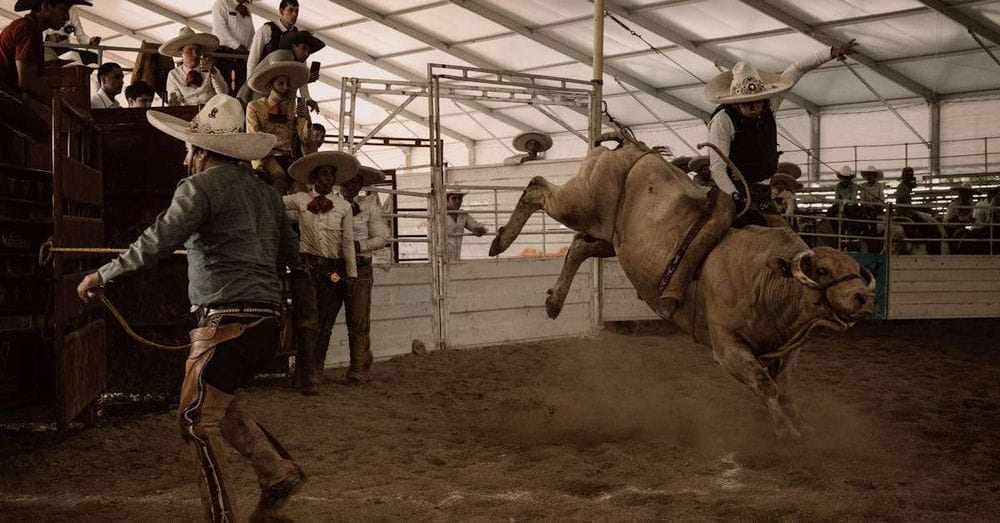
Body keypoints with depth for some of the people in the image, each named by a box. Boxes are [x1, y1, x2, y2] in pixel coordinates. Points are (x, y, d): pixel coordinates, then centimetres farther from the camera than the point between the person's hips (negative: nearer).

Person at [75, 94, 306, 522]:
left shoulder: (200, 186, -5)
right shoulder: (265, 191, 16)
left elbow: (157, 243, -13)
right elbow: (291, 254, 22)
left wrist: (102, 276, -2)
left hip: (228, 321, -8)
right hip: (266, 321, 8)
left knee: (198, 419, -1)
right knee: (220, 402, 23)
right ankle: (279, 473, 15)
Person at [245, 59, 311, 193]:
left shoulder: (292, 106, 15)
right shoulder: (254, 107, 9)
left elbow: (304, 137, 7)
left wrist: (306, 119, -13)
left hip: (288, 157, 3)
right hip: (265, 156, -3)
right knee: (279, 174, -33)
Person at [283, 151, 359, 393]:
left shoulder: (343, 206, 9)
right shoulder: (299, 200, 5)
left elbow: (348, 242, 9)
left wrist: (351, 274, 5)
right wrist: (299, 217, 2)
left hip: (334, 270, 2)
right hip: (307, 266, -2)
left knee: (325, 325, 3)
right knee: (308, 323, -8)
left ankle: (314, 374, 11)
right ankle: (308, 379, -8)